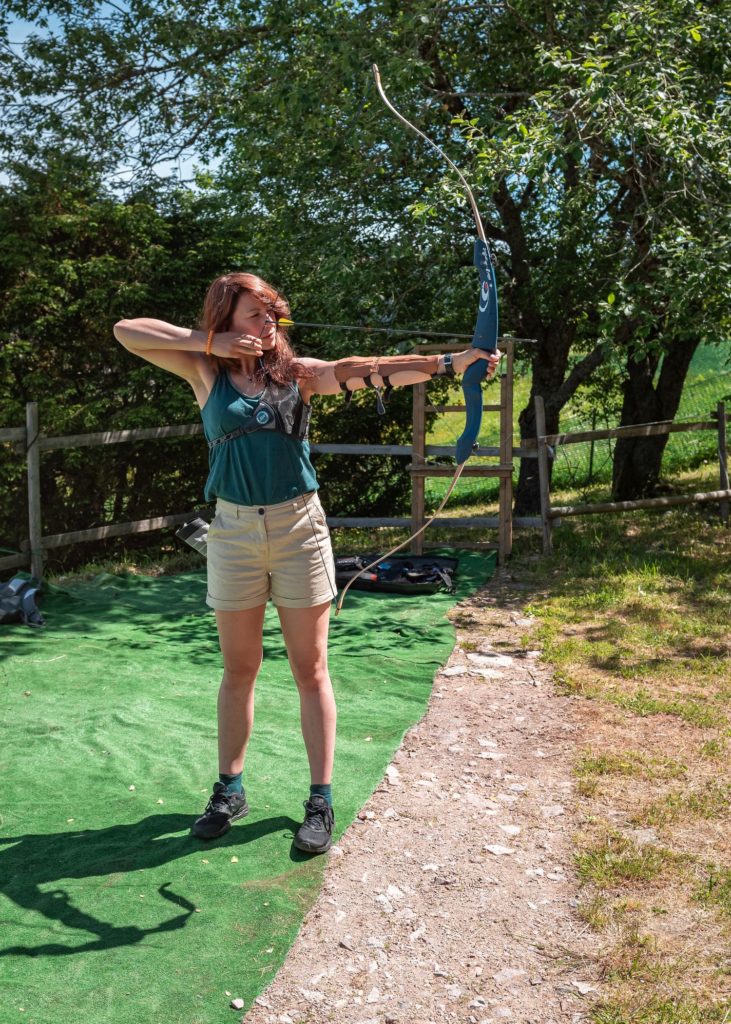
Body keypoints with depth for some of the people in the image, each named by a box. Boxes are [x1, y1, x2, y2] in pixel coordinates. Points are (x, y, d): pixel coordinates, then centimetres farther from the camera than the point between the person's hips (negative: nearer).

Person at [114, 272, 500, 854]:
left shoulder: (300, 373, 1)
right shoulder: (207, 372, 3)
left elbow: (369, 371, -13)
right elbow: (127, 332, 0)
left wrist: (448, 363, -26)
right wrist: (211, 343, -7)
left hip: (299, 527, -1)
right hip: (234, 530, 1)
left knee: (311, 670, 4)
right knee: (239, 670, 11)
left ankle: (321, 800, 13)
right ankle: (230, 791, 27)